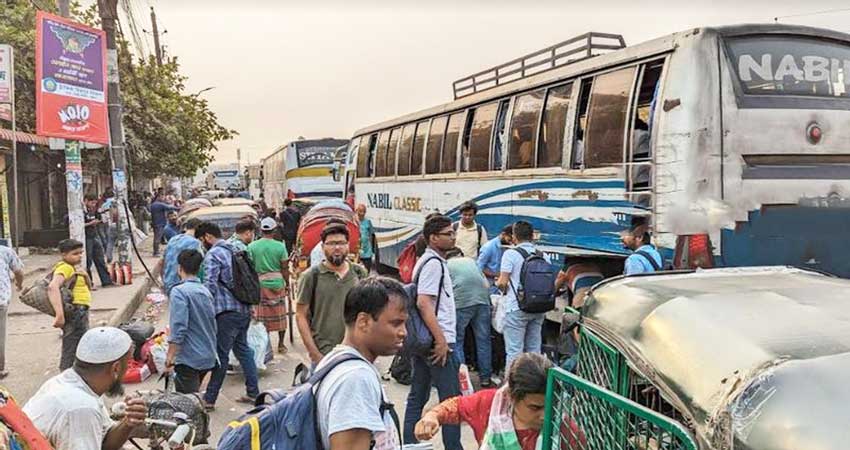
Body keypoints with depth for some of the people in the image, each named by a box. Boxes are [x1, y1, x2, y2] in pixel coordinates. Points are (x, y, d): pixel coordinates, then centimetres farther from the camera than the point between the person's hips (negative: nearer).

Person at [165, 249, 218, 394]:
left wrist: (170, 356, -14)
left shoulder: (179, 291, -13)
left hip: (189, 358, -7)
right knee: (195, 397, 22)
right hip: (208, 357, 8)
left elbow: (178, 327, -20)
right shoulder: (205, 291, 9)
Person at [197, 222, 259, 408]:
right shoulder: (235, 250, 15)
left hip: (227, 311, -8)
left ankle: (209, 399, 4)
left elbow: (210, 286, -19)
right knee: (243, 349, 17)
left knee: (221, 354, -3)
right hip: (245, 309, 8)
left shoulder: (213, 255, -10)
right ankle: (253, 392, 20)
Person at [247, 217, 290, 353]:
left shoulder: (252, 246, -3)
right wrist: (287, 283, 11)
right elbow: (285, 269, -2)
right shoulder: (280, 246, -5)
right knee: (280, 315, 12)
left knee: (262, 316, 9)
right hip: (277, 284, 0)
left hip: (259, 285, 0)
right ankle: (281, 344, 19)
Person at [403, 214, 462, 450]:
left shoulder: (428, 260, 16)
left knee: (417, 397, 12)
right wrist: (441, 340, -22)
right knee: (452, 400, -2)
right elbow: (424, 303, -23)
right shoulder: (434, 262, -14)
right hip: (437, 341, -10)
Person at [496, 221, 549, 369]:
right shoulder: (543, 256, 9)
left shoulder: (511, 254, -7)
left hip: (516, 307, -5)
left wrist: (498, 283, 10)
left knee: (514, 350, -2)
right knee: (534, 350, 13)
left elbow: (503, 282, -12)